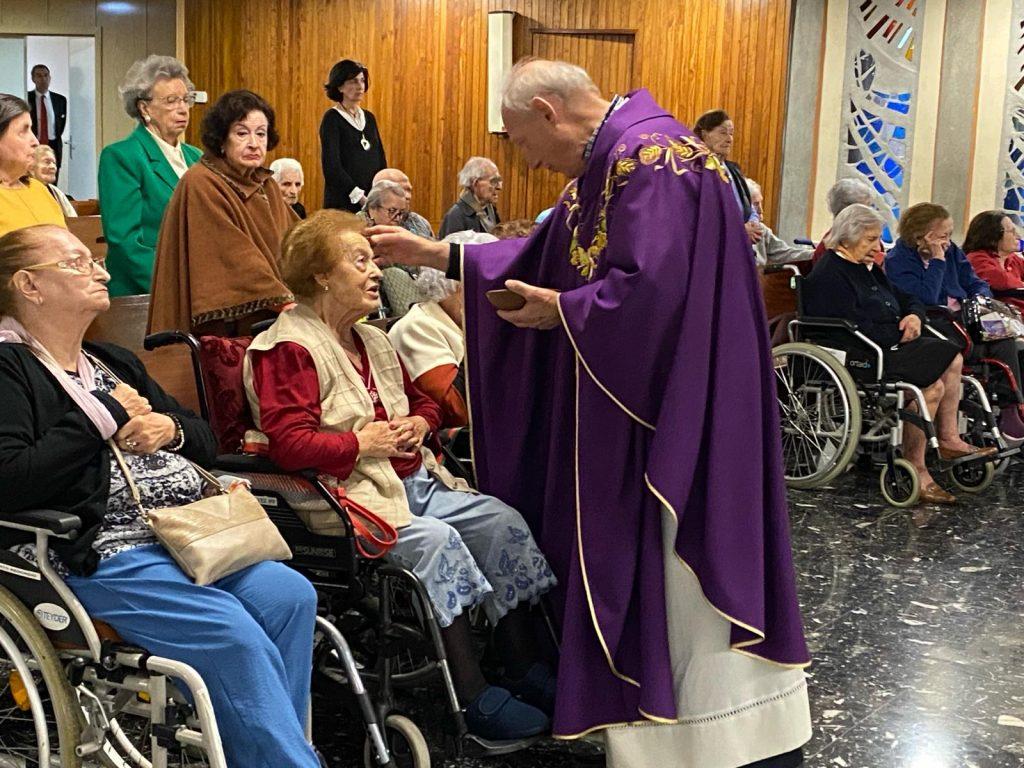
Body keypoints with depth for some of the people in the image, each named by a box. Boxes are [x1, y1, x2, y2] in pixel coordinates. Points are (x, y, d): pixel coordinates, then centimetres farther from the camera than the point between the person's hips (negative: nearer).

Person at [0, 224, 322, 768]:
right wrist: (106, 418, -10)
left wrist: (169, 428, 1)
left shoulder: (114, 362, 24)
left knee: (290, 595, -16)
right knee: (234, 634, -26)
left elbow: (206, 441, 25)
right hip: (98, 554, -7)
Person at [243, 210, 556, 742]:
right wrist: (362, 444, -16)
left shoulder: (372, 341, 20)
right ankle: (473, 699, -22)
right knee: (436, 539, -30)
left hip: (413, 480, 9)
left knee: (504, 523, -5)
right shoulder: (287, 350, -9)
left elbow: (423, 399, 32)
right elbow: (287, 442, -21)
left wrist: (418, 425, 8)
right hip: (349, 493, -9)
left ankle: (525, 670, 3)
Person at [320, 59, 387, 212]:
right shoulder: (332, 119, -4)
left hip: (373, 202, 5)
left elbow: (381, 160, 14)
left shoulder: (369, 117, 14)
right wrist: (360, 198, -17)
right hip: (343, 203, -5)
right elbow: (331, 167, -13)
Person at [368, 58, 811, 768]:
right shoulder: (608, 163, 14)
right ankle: (643, 711, 28)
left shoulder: (648, 155, -18)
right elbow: (542, 254, 20)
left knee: (680, 562, -3)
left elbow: (649, 286, -27)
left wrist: (562, 309, -12)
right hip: (630, 396, 10)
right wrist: (435, 254, 17)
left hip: (677, 403, -10)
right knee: (629, 559, 15)